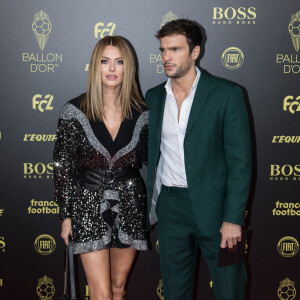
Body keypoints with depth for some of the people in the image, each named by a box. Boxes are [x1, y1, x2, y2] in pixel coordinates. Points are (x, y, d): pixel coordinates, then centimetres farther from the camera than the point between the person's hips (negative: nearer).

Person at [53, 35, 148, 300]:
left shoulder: (141, 113, -1)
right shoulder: (75, 111, -6)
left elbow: (151, 160, 10)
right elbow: (63, 166, -3)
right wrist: (66, 215, -3)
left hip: (129, 209, 2)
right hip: (89, 208, -2)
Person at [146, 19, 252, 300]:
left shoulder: (226, 94, -7)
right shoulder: (153, 97, 8)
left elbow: (240, 160, -9)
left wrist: (233, 218, -14)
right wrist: (146, 203, 8)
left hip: (213, 206, -4)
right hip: (169, 206, 4)